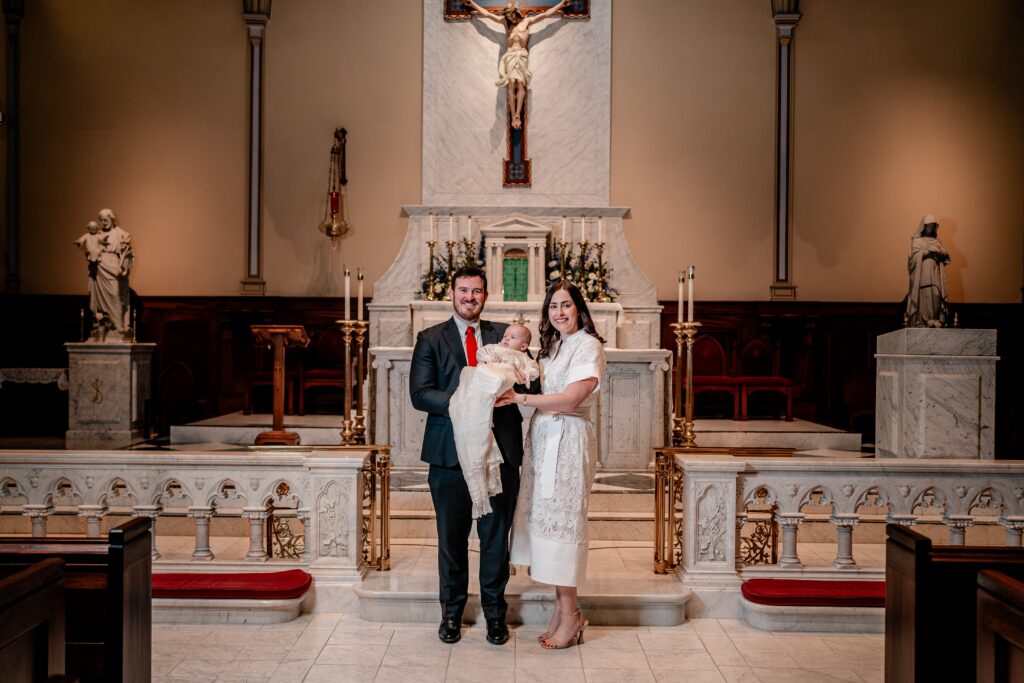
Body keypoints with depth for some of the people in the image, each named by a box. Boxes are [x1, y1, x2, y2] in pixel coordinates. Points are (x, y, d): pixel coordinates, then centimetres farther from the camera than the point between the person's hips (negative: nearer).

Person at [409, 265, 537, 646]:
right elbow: (420, 394, -6)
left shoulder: (505, 335, 9)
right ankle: (452, 613, 24)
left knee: (496, 536, 8)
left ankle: (495, 613, 22)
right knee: (452, 537, 10)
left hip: (500, 451, 1)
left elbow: (531, 385, 1)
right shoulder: (430, 339, 4)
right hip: (450, 453, -1)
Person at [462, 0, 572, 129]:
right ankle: (513, 116, -14)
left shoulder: (527, 21, 10)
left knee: (521, 84, -14)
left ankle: (518, 115, -20)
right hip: (510, 56, 1)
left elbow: (546, 14, 9)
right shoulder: (505, 21, 15)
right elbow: (486, 13, 19)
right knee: (511, 85, -10)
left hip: (522, 56, -1)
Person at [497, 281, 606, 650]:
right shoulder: (551, 346, 18)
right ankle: (562, 608, 13)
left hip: (568, 441, -8)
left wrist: (520, 398, -19)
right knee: (545, 517, 6)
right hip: (542, 438, 8)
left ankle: (570, 613, 4)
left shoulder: (588, 346, -8)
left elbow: (571, 399, -18)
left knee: (560, 519, -5)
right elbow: (543, 392, 13)